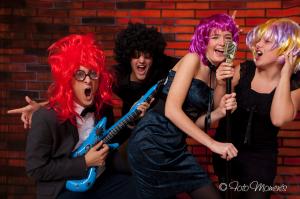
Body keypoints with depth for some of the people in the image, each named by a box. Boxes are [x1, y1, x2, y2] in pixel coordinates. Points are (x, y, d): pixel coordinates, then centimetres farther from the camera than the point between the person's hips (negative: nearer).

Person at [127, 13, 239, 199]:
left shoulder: (215, 74, 10)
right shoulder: (192, 59, -12)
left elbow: (193, 121, 9)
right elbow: (171, 110, -22)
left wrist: (219, 112, -10)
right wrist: (213, 143, -23)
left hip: (176, 147, 8)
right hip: (151, 143, -8)